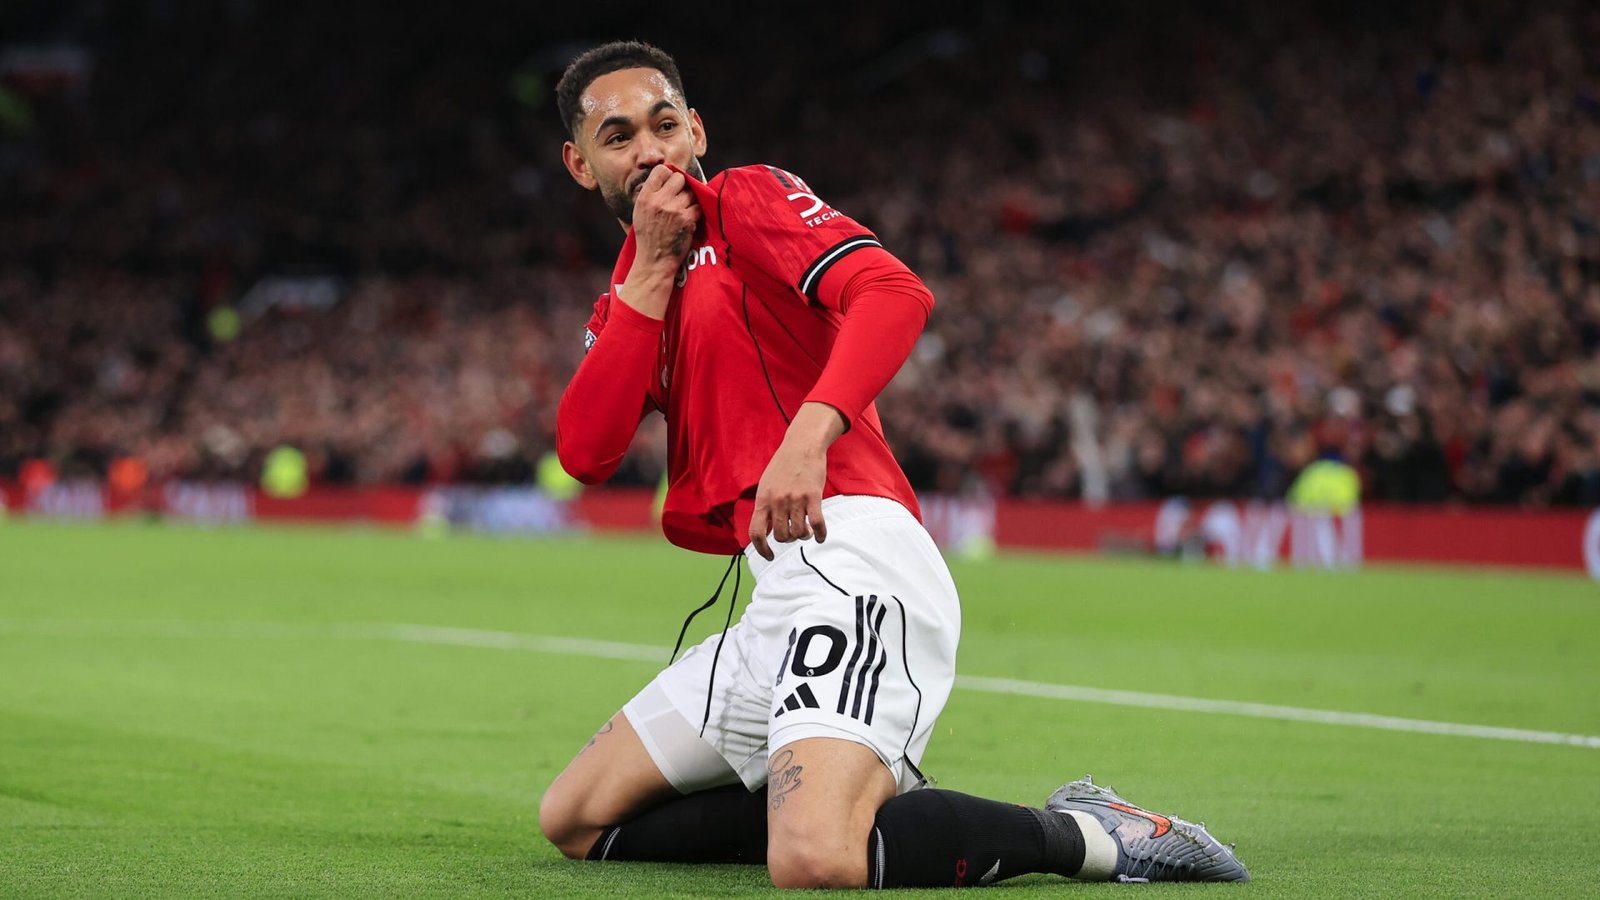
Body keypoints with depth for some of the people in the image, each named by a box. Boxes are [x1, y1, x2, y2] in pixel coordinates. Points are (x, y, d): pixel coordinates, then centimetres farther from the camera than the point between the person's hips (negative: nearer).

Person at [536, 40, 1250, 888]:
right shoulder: (624, 302, 24)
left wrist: (809, 433, -32)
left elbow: (896, 292, -16)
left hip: (847, 555, -9)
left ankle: (1082, 834, -10)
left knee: (816, 862, -31)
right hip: (776, 594, 9)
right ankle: (867, 807, 4)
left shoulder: (748, 198, 3)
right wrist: (650, 269, 0)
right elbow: (585, 452, 4)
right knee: (573, 819, 10)